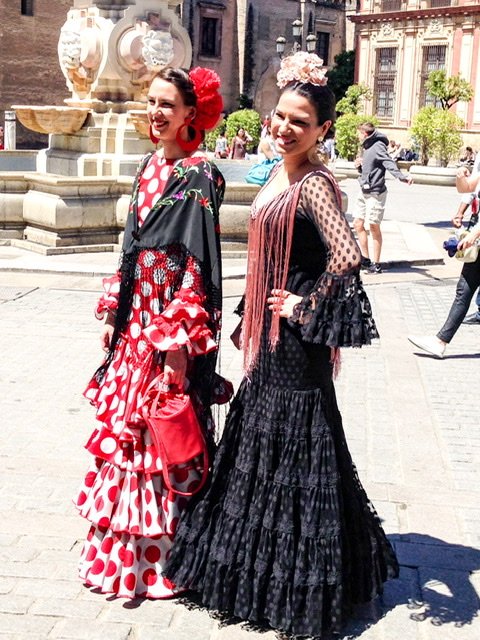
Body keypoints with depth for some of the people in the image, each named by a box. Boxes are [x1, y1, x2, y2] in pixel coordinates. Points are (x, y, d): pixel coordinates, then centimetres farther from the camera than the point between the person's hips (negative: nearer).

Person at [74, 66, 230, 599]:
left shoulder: (199, 175, -12)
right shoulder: (150, 167, 12)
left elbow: (197, 261, -17)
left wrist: (179, 337, -20)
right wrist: (113, 313, 15)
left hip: (172, 322, -8)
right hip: (136, 318, 8)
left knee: (162, 433, 1)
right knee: (124, 425, 14)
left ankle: (161, 556, 17)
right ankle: (122, 548, 30)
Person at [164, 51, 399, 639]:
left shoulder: (314, 184, -19)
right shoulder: (279, 176, 10)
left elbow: (347, 257, -34)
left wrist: (306, 308, -21)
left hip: (297, 347, -9)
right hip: (268, 343, 9)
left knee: (292, 450, 2)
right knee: (259, 447, 19)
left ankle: (301, 588, 19)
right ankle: (260, 567, 37)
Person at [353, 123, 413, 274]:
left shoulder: (378, 147, -12)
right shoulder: (367, 148, 16)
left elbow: (389, 163, -27)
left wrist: (402, 176, -43)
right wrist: (359, 165, 2)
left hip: (375, 193, -9)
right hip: (364, 191, 9)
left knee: (374, 227, -4)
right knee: (358, 224, 10)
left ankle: (375, 264, 3)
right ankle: (365, 258, 19)